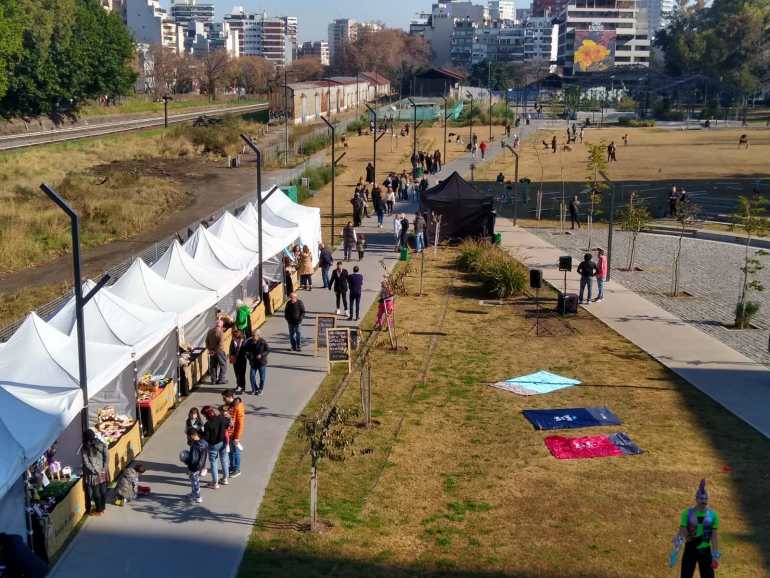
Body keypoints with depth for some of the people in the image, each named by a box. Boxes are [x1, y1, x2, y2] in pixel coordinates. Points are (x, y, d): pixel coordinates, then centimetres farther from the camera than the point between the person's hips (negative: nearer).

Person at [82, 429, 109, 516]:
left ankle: (99, 511, 18)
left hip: (93, 474, -3)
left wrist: (95, 471, -11)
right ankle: (102, 508, 29)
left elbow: (86, 462, -15)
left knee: (96, 492, 8)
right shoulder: (101, 444, -4)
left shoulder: (84, 448, -11)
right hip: (103, 472, 3)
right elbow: (107, 457, -9)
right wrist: (104, 469, -7)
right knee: (103, 490, 16)